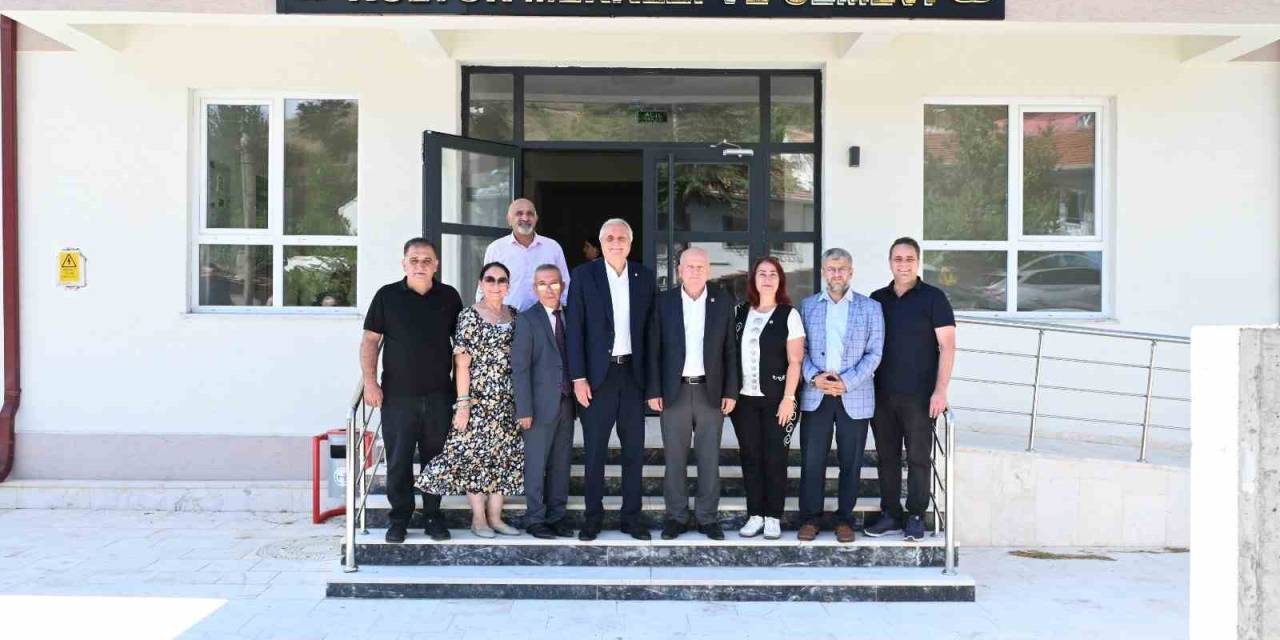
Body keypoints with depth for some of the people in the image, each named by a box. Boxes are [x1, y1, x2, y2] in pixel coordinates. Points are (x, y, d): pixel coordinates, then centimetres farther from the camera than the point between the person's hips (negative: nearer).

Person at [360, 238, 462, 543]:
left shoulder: (449, 297, 8)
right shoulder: (387, 296, 2)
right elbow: (370, 340, 3)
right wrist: (370, 381, -6)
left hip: (439, 395, 2)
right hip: (398, 394, -1)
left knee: (436, 457, 7)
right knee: (398, 460, 2)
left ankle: (433, 516, 19)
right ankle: (399, 517, 15)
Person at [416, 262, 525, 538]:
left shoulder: (514, 316, 10)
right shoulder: (470, 316, -6)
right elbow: (462, 363, -9)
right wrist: (463, 403, -14)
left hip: (508, 401, 6)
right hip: (479, 399, -5)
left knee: (503, 454, 8)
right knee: (475, 453, -2)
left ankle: (495, 516, 17)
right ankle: (478, 518, 9)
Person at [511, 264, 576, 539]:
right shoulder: (527, 320, -4)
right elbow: (520, 367, -8)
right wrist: (524, 409, -14)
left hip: (566, 402, 5)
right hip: (541, 404, -4)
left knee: (561, 464, 10)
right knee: (536, 464, 3)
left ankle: (556, 516, 19)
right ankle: (535, 519, 13)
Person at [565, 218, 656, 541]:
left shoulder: (645, 277, 6)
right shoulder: (583, 275, -1)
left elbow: (652, 329, 7)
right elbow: (575, 329, -4)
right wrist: (578, 377, -10)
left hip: (633, 373, 2)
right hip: (597, 375, -2)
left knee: (634, 450, 7)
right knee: (595, 451, 5)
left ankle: (632, 516, 17)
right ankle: (593, 517, 15)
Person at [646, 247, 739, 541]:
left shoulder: (723, 301, 3)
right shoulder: (664, 301, 2)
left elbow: (730, 349, 4)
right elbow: (654, 349, 2)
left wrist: (730, 391, -1)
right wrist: (654, 391, -3)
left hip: (711, 390, 0)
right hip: (674, 391, 0)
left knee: (709, 458, 6)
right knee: (675, 458, 5)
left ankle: (708, 517, 16)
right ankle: (676, 517, 16)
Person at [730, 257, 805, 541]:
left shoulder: (789, 315, -3)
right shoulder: (740, 312, 8)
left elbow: (794, 362, -6)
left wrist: (789, 398, -12)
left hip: (776, 399, -3)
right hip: (744, 398, 3)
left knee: (774, 458, 2)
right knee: (750, 457, 7)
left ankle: (773, 517, 11)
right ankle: (755, 515, 15)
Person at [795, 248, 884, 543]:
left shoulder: (870, 308, 5)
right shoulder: (807, 306, 9)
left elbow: (874, 353, -1)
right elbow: (799, 349, 6)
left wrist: (846, 382, -12)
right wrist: (814, 376, -11)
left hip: (855, 397, 0)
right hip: (815, 395, 1)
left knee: (850, 462, 5)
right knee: (812, 460, 1)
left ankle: (844, 519, 18)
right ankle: (811, 518, 13)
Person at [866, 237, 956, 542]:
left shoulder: (933, 297, -2)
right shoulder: (877, 299, 11)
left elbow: (947, 345, -6)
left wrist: (941, 390, -13)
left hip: (919, 396, -4)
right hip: (882, 394, 4)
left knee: (918, 457, 0)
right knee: (887, 457, 9)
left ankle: (916, 517, 10)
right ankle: (890, 514, 18)